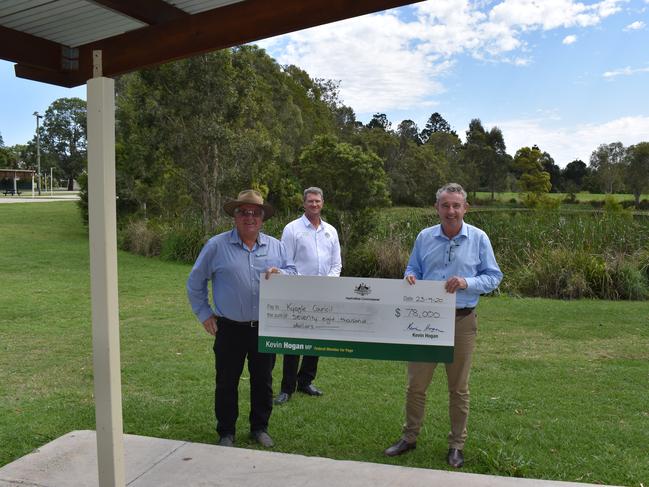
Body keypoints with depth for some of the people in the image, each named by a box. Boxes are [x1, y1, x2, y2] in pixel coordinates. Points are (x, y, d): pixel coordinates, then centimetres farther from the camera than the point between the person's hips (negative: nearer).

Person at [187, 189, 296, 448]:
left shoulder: (276, 246, 6)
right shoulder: (217, 245, -4)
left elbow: (294, 274, 9)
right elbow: (195, 282, 3)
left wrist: (280, 274, -13)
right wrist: (203, 313, 1)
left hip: (265, 328, 3)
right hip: (230, 328, -2)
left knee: (263, 381, 13)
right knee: (227, 382, 9)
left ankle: (260, 427, 30)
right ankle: (226, 432, 26)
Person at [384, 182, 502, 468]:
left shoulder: (479, 238, -2)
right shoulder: (424, 237, 4)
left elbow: (493, 276, -1)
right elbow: (413, 269, 13)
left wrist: (467, 283, -18)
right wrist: (410, 278, -11)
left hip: (462, 321, -2)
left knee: (458, 388, 9)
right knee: (416, 383, 7)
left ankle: (456, 444, 24)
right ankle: (409, 437, 25)